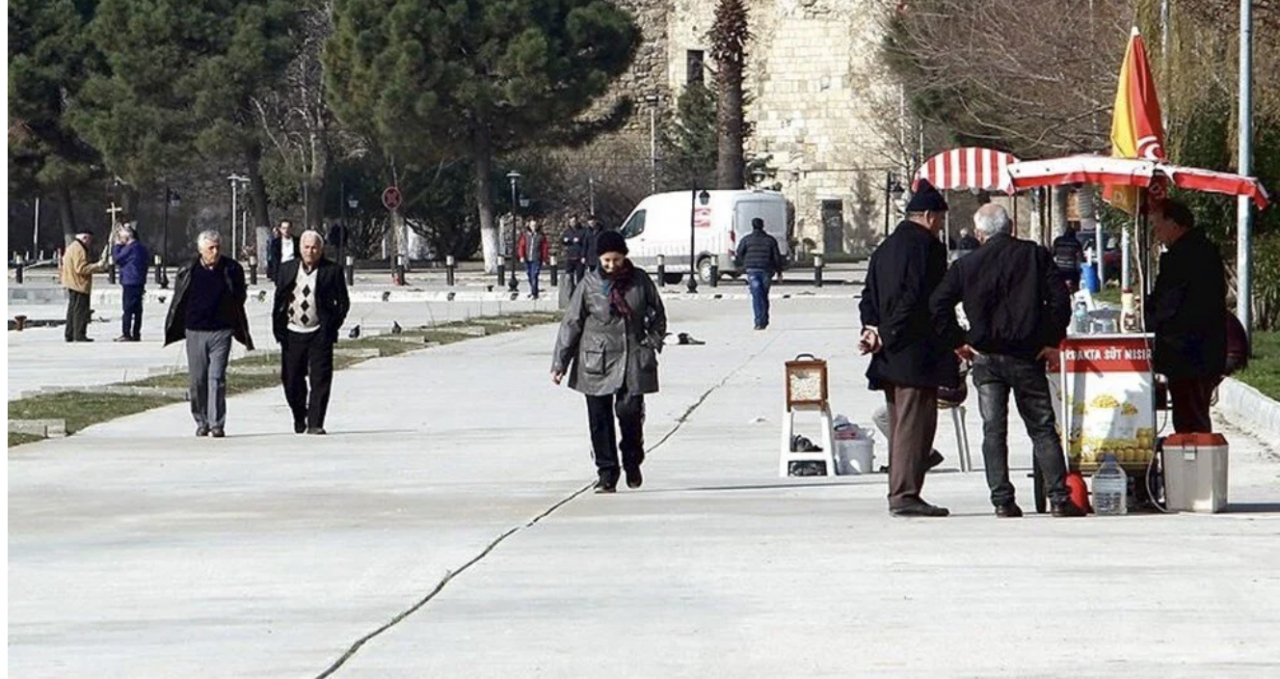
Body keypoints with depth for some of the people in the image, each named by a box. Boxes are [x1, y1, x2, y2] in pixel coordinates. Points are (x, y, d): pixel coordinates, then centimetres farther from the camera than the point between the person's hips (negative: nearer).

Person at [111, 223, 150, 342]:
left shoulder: (131, 248, -16)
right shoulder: (141, 247, 13)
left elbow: (117, 258, -11)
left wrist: (117, 245, -1)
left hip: (130, 282, -9)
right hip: (140, 282, 9)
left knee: (128, 309, -6)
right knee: (137, 309, 10)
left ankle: (126, 334, -6)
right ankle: (136, 334, 13)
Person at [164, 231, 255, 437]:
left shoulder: (232, 270, 2)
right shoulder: (188, 272, 2)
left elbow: (239, 301, 9)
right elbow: (178, 302, 9)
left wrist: (243, 333, 10)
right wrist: (171, 330, 9)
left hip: (221, 332, -1)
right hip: (195, 331, 1)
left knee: (216, 378, -8)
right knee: (197, 380, 4)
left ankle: (217, 424, -7)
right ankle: (201, 422, 16)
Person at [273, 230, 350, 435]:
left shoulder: (332, 270, 0)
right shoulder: (287, 269, 7)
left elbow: (343, 302, 4)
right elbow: (279, 300, 10)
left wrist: (333, 325, -5)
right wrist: (278, 328, 1)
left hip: (319, 334, -2)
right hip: (292, 333, 2)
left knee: (320, 379, -6)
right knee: (291, 379, 7)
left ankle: (315, 423, -2)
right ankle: (299, 417, 30)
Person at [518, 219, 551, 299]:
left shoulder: (541, 236, -1)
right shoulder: (525, 235, 6)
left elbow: (545, 248, 3)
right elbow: (521, 246, 5)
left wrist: (544, 259, 2)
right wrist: (521, 256, -7)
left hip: (536, 260, -4)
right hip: (527, 259, 4)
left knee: (534, 276, -12)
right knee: (530, 276, 10)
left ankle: (534, 293, -12)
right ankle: (532, 291, 24)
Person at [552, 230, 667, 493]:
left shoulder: (640, 281, 3)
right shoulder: (590, 284, 0)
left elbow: (658, 314, 16)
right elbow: (571, 323, 3)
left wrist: (653, 342, 2)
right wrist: (559, 363, 1)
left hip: (633, 360, 0)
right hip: (597, 360, 0)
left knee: (629, 410, -12)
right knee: (599, 417, -1)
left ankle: (632, 462, 14)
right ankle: (606, 472, 10)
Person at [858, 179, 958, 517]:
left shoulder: (886, 248, 17)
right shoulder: (927, 246, -11)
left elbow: (869, 296, 16)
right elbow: (918, 298, -18)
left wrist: (873, 328, 4)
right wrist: (888, 336, -14)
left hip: (891, 355, 9)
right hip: (917, 352, -9)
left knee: (900, 423, 13)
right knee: (915, 423, -8)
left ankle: (899, 493, 15)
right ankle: (905, 494, -12)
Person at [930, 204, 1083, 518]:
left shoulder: (967, 265, 2)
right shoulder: (1035, 256, 0)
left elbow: (938, 304, -2)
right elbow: (1059, 300, -6)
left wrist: (958, 341, 6)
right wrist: (1052, 341, 2)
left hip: (985, 357, 1)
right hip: (1027, 356, 0)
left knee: (993, 430, 4)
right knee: (1042, 428, 4)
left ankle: (1002, 501, -1)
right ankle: (1059, 498, -1)